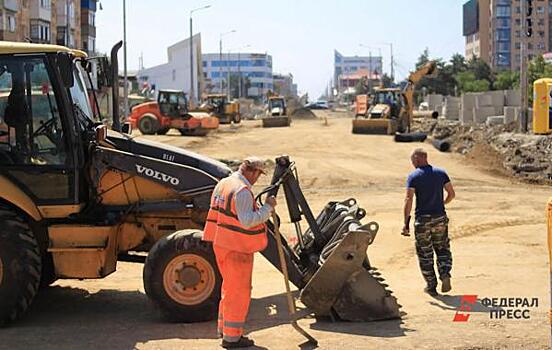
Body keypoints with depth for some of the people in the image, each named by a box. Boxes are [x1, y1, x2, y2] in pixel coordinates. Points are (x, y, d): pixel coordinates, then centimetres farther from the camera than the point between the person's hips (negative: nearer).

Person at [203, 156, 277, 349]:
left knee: (229, 286, 22)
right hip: (237, 248, -9)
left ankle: (225, 327, 33)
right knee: (238, 291, 0)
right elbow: (248, 221, -28)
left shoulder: (222, 184, 9)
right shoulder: (242, 191, -21)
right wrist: (268, 207, -20)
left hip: (221, 244, 9)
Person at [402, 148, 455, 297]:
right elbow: (452, 194, 7)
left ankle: (431, 286, 11)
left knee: (425, 254, 8)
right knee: (443, 250, 16)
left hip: (422, 219, -3)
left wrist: (406, 223, -14)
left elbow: (408, 200, -15)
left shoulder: (413, 176, -7)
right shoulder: (441, 173, 4)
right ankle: (445, 274, -7)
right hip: (440, 218, 3)